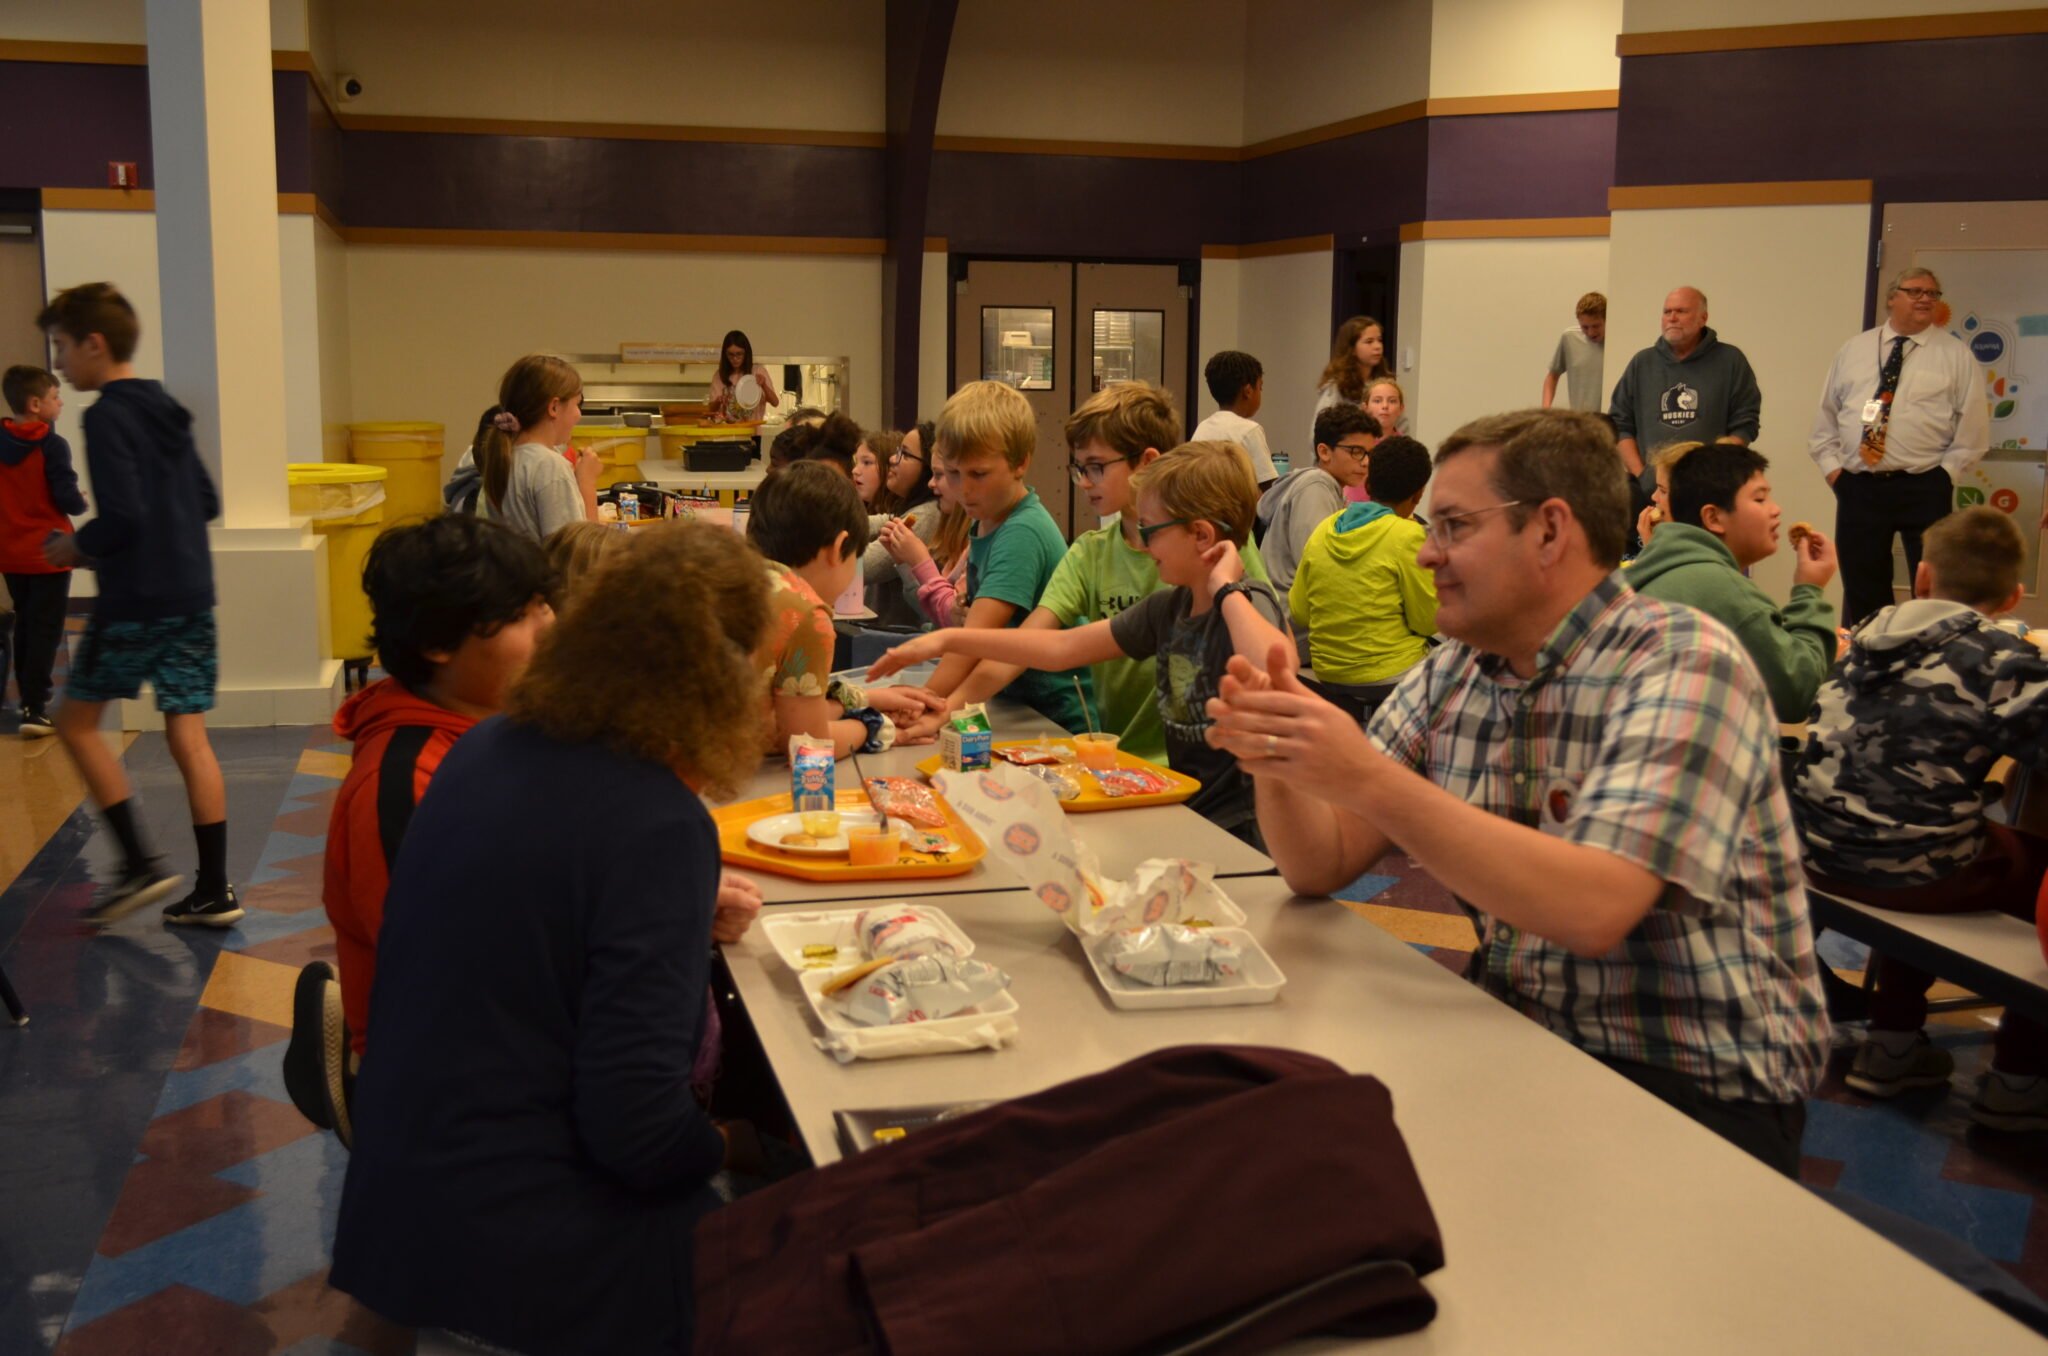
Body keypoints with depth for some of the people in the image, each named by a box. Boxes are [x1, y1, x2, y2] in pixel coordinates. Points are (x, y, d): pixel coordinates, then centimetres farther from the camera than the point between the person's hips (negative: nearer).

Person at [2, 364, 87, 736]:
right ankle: (35, 711, -6)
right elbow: (67, 499, -18)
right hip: (48, 552, -6)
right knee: (45, 631, -2)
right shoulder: (52, 445, -16)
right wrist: (82, 502, 2)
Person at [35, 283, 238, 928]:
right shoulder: (166, 410, 14)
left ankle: (140, 863, 4)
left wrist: (71, 548, -3)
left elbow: (121, 516, -19)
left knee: (77, 720, 10)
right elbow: (207, 503, 19)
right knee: (189, 736, 6)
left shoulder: (106, 417, -11)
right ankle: (214, 891, 6)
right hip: (192, 596, 7)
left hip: (134, 601, -7)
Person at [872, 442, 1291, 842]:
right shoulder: (1169, 607, 7)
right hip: (1183, 813, 7)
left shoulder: (1248, 603, -15)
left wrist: (1225, 588, -24)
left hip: (1240, 828, -7)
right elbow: (1062, 647, 11)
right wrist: (948, 640, 8)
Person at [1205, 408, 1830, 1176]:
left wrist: (1369, 778, -32)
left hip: (1699, 1083, -6)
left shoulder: (1684, 664, -15)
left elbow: (1589, 909, -29)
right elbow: (1321, 868, 3)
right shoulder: (1451, 675, 6)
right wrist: (1275, 762, -18)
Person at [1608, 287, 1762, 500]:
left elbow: (1744, 425, 2)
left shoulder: (1730, 361, 7)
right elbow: (1619, 424, 11)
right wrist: (1640, 474, -1)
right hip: (1651, 487, 2)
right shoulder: (1642, 363, 14)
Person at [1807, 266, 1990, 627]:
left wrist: (1945, 473, -6)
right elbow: (1825, 416, 13)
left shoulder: (1956, 356, 4)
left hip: (1924, 489, -2)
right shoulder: (1853, 351, 11)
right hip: (1858, 487, 2)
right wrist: (1832, 466, 4)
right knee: (1862, 593, 9)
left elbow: (1973, 427, 1)